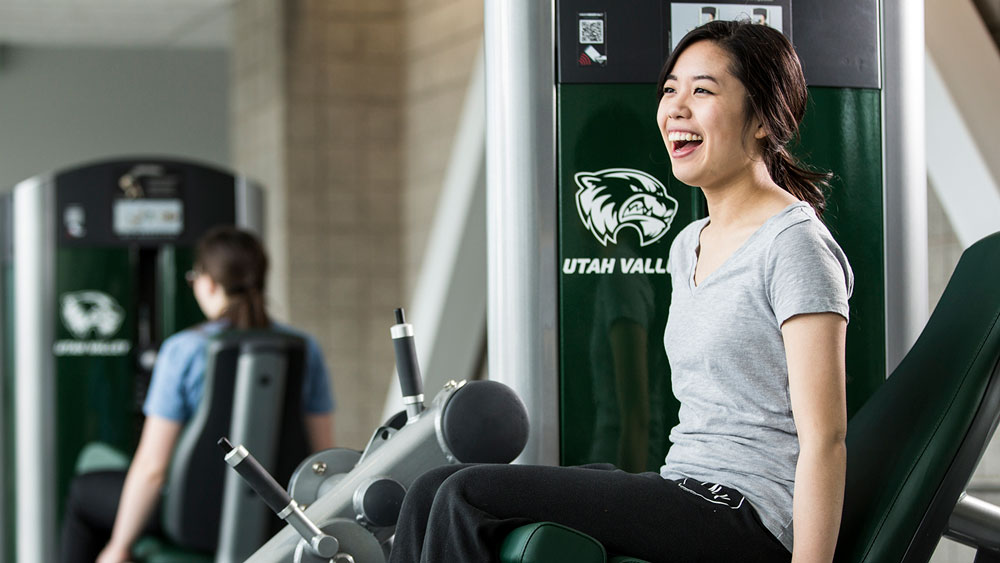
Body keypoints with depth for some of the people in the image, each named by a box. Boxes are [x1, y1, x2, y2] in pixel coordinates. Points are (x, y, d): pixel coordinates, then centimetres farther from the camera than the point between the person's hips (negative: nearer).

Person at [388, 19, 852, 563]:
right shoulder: (688, 246, 17)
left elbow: (825, 442, -15)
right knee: (435, 489, -2)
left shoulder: (794, 245, -11)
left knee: (469, 497, -17)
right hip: (688, 496, 9)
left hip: (746, 519, -9)